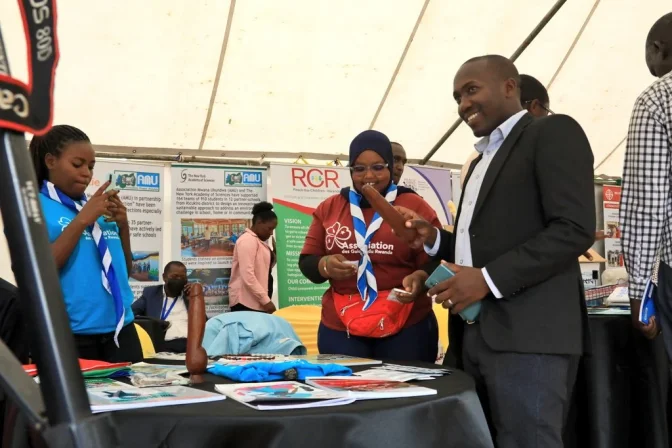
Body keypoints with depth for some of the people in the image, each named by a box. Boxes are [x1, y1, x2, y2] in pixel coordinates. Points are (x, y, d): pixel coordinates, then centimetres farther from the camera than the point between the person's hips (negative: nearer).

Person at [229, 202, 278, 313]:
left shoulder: (258, 241, 19)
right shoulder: (248, 240, -10)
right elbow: (247, 276, -20)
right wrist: (266, 300, -20)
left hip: (256, 301, 9)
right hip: (246, 302, -9)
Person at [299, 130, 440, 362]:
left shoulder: (415, 206, 1)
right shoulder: (329, 208, 10)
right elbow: (306, 262, 9)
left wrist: (419, 281, -24)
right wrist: (325, 265, -13)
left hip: (407, 327, -2)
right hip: (340, 328, 2)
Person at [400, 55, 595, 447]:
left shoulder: (553, 133, -3)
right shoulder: (483, 159, 24)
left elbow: (575, 229, -15)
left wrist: (488, 279, -18)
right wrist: (436, 241, 9)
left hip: (527, 332, -8)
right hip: (474, 334, 9)